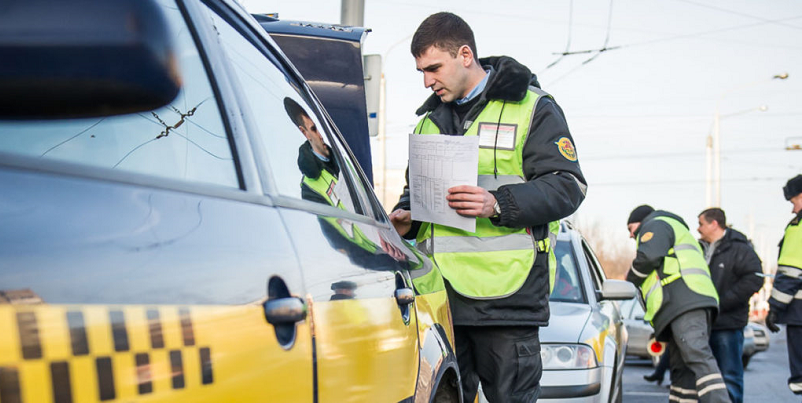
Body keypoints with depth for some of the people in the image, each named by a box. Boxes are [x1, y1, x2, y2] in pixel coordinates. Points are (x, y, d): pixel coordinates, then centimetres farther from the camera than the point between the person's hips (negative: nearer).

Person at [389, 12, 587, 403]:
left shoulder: (532, 108, 2)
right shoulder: (430, 120, 21)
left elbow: (568, 186, -7)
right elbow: (416, 188, 32)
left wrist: (499, 205, -21)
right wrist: (405, 217, 7)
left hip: (505, 293, -6)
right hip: (439, 293, 6)